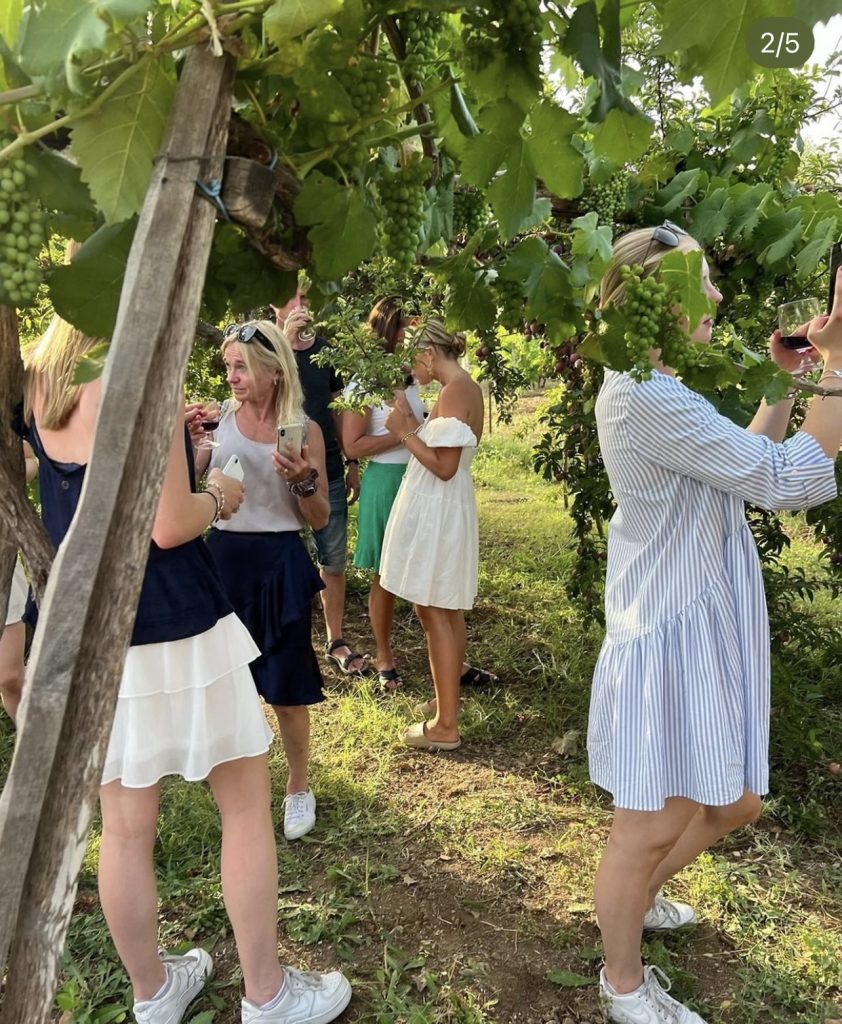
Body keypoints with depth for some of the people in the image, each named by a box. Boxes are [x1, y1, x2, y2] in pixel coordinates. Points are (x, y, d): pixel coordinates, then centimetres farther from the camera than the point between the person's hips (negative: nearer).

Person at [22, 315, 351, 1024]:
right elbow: (169, 526, -19)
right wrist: (220, 496, -1)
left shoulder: (36, 381, 5)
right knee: (246, 804, 11)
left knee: (124, 826, 16)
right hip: (169, 623, -7)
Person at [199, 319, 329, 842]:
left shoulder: (304, 431, -5)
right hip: (222, 558, 3)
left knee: (286, 686, 6)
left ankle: (299, 788, 28)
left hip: (279, 563, -2)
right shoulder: (219, 418, 0)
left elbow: (320, 519, -1)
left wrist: (304, 480, -19)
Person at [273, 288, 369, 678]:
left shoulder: (325, 349, 6)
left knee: (334, 560, 7)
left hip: (328, 471, 3)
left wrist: (352, 462, 9)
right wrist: (287, 338, -29)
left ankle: (336, 641, 20)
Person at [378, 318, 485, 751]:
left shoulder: (454, 391, -18)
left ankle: (445, 726, 2)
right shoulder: (468, 388, 11)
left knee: (433, 611, -5)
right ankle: (449, 702, 30)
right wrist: (413, 422, 12)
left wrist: (404, 433, -14)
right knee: (448, 610, 17)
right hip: (447, 507, 10)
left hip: (435, 509, -10)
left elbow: (444, 466, -22)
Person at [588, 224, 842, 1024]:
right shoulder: (646, 396, -22)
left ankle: (637, 897, 47)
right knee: (648, 831, 8)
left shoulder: (656, 389, 13)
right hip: (671, 638, -10)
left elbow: (746, 465, 20)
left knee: (734, 804, 23)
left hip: (705, 632, 10)